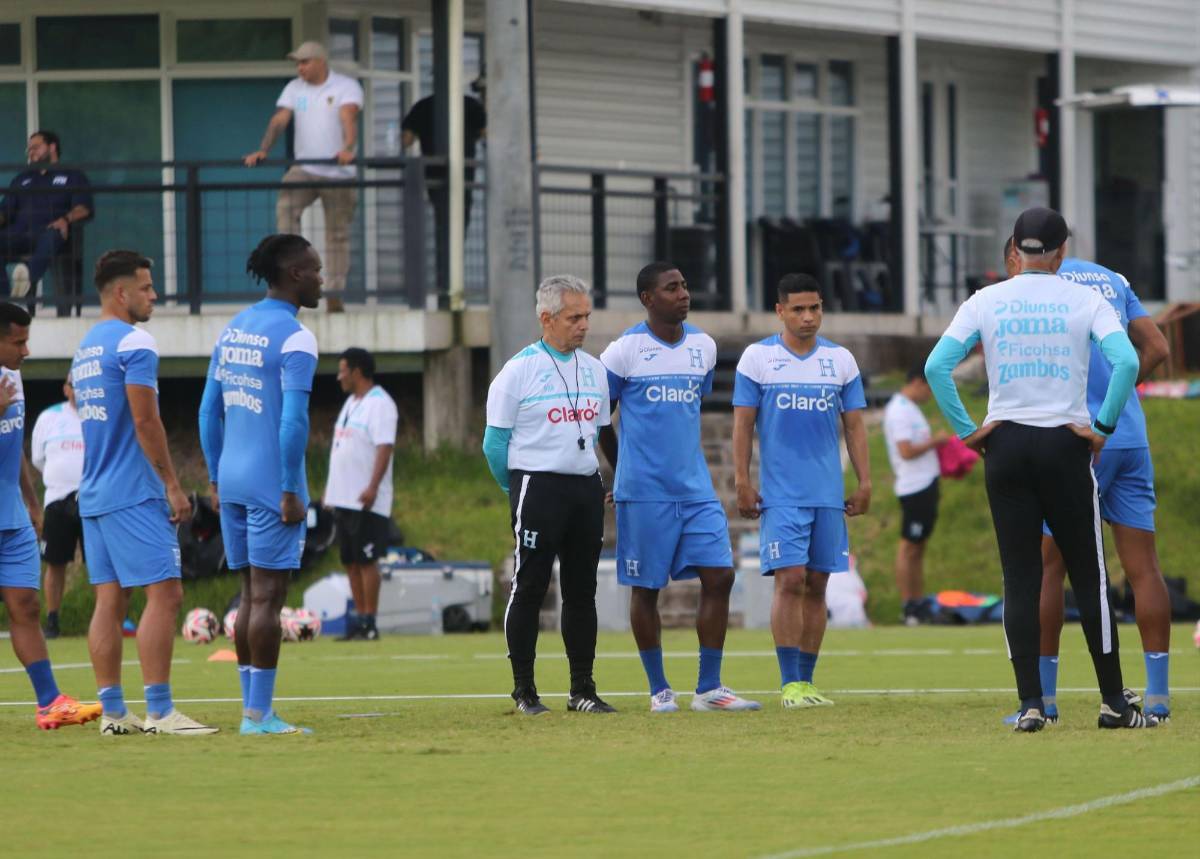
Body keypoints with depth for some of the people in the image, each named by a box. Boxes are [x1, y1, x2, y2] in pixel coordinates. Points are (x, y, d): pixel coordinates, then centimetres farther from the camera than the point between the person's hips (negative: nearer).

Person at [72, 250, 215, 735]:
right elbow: (145, 422, -16)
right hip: (134, 494, -9)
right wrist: (172, 485, -12)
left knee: (108, 600, 7)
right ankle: (159, 711, -14)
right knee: (164, 594, -9)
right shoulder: (134, 342, -10)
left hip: (93, 495, 9)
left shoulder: (84, 350, 18)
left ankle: (112, 711, 5)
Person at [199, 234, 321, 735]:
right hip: (272, 483, -8)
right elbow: (293, 422, -18)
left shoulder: (233, 331, 12)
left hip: (232, 482, 8)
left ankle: (252, 709, 15)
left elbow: (209, 412, 16)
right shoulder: (294, 340, -11)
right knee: (266, 597, -5)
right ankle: (258, 713, -4)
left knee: (251, 594, 12)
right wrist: (291, 492, -14)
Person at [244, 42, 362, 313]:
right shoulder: (294, 88, 8)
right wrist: (263, 150, -18)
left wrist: (348, 149, -40)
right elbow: (279, 120, -3)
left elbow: (348, 118, -22)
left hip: (339, 173, -3)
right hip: (304, 169, 3)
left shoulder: (346, 87, -5)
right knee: (285, 207, -25)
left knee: (337, 235, 1)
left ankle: (335, 296, 7)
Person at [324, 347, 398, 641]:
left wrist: (373, 487, -28)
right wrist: (331, 488, 21)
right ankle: (359, 621, 15)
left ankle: (369, 624, -5)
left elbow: (385, 447, -20)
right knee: (351, 561, 10)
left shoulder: (379, 404, -12)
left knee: (366, 560, -7)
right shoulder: (351, 403, 18)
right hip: (343, 498, 9)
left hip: (366, 501, -9)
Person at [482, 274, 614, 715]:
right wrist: (521, 489, 3)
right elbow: (495, 443, -4)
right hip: (537, 488, -6)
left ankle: (583, 690, 11)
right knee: (529, 588, -4)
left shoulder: (594, 369, 12)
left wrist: (584, 476, 14)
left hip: (586, 489, 6)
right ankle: (524, 690, 1)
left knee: (582, 590, 7)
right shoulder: (519, 371, -7)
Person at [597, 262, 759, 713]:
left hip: (696, 486, 5)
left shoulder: (703, 346, 9)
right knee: (645, 588, 1)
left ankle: (709, 688, 2)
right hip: (643, 491, -5)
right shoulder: (625, 350, -6)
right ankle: (659, 689, 11)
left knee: (719, 576, -4)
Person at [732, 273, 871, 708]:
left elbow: (854, 425, 11)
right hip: (780, 493, -3)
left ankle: (806, 681, 10)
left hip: (829, 494, 3)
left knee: (816, 586, 4)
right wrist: (742, 483, -5)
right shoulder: (757, 358, 1)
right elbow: (743, 424, 1)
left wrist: (864, 483, 5)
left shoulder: (841, 360, 8)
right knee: (790, 580, -11)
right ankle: (790, 684, -9)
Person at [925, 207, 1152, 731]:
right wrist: (1104, 426, -8)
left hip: (1005, 447, 1)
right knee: (1089, 575, 5)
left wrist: (966, 430, -1)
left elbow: (936, 366, -6)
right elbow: (1126, 360, -16)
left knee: (1020, 578, 3)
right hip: (1066, 445, -1)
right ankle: (1114, 702, 7)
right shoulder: (1084, 300, -2)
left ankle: (1030, 704, -2)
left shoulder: (986, 302, 3)